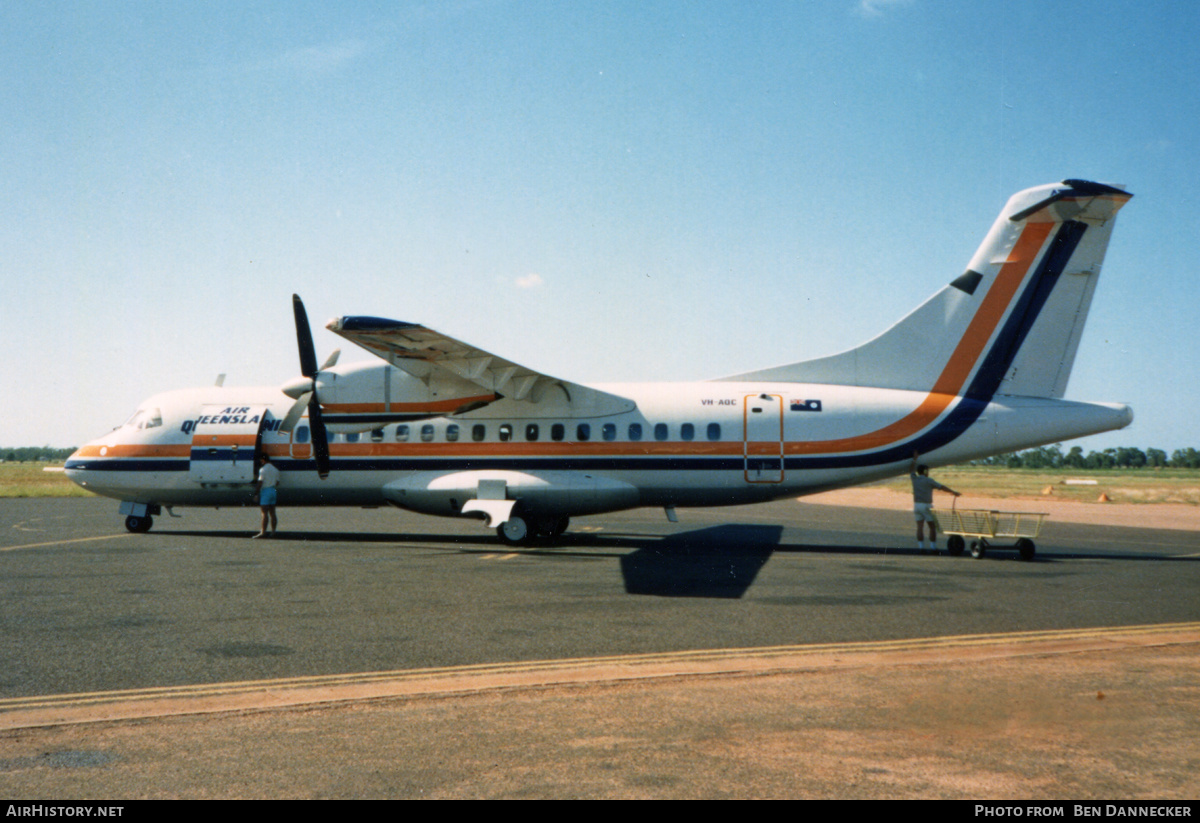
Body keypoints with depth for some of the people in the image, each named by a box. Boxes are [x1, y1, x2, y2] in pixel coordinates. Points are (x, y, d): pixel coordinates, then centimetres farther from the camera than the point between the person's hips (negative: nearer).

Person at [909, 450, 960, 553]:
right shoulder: (928, 481, -4)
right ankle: (933, 547, 2)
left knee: (920, 526, 3)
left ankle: (921, 547, -1)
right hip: (926, 505, -5)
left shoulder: (914, 479, 7)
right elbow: (942, 487, 2)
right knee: (932, 526, 3)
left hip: (916, 505, 5)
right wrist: (953, 492, 12)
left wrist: (914, 459, 36)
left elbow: (911, 471, 27)